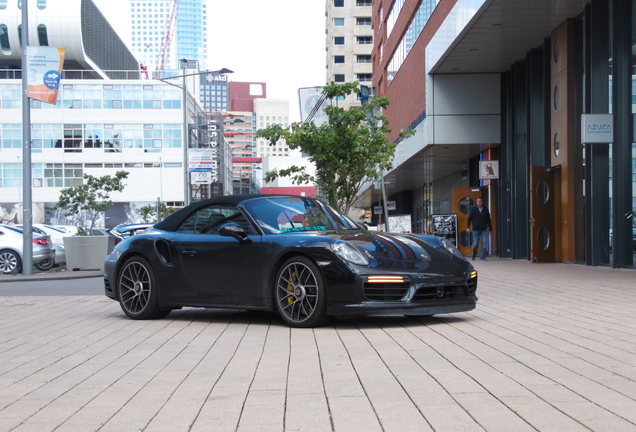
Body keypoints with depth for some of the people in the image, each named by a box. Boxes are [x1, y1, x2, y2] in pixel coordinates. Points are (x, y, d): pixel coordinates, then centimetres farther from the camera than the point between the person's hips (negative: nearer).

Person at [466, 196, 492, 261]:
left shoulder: (486, 209, 8)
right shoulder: (473, 209, 4)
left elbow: (488, 220, 13)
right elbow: (469, 219, 3)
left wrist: (490, 228, 12)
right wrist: (468, 227, -8)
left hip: (484, 230, 1)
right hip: (475, 230, -1)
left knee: (484, 244, -6)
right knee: (475, 244, 0)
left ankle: (482, 257, 2)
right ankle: (474, 254, 25)